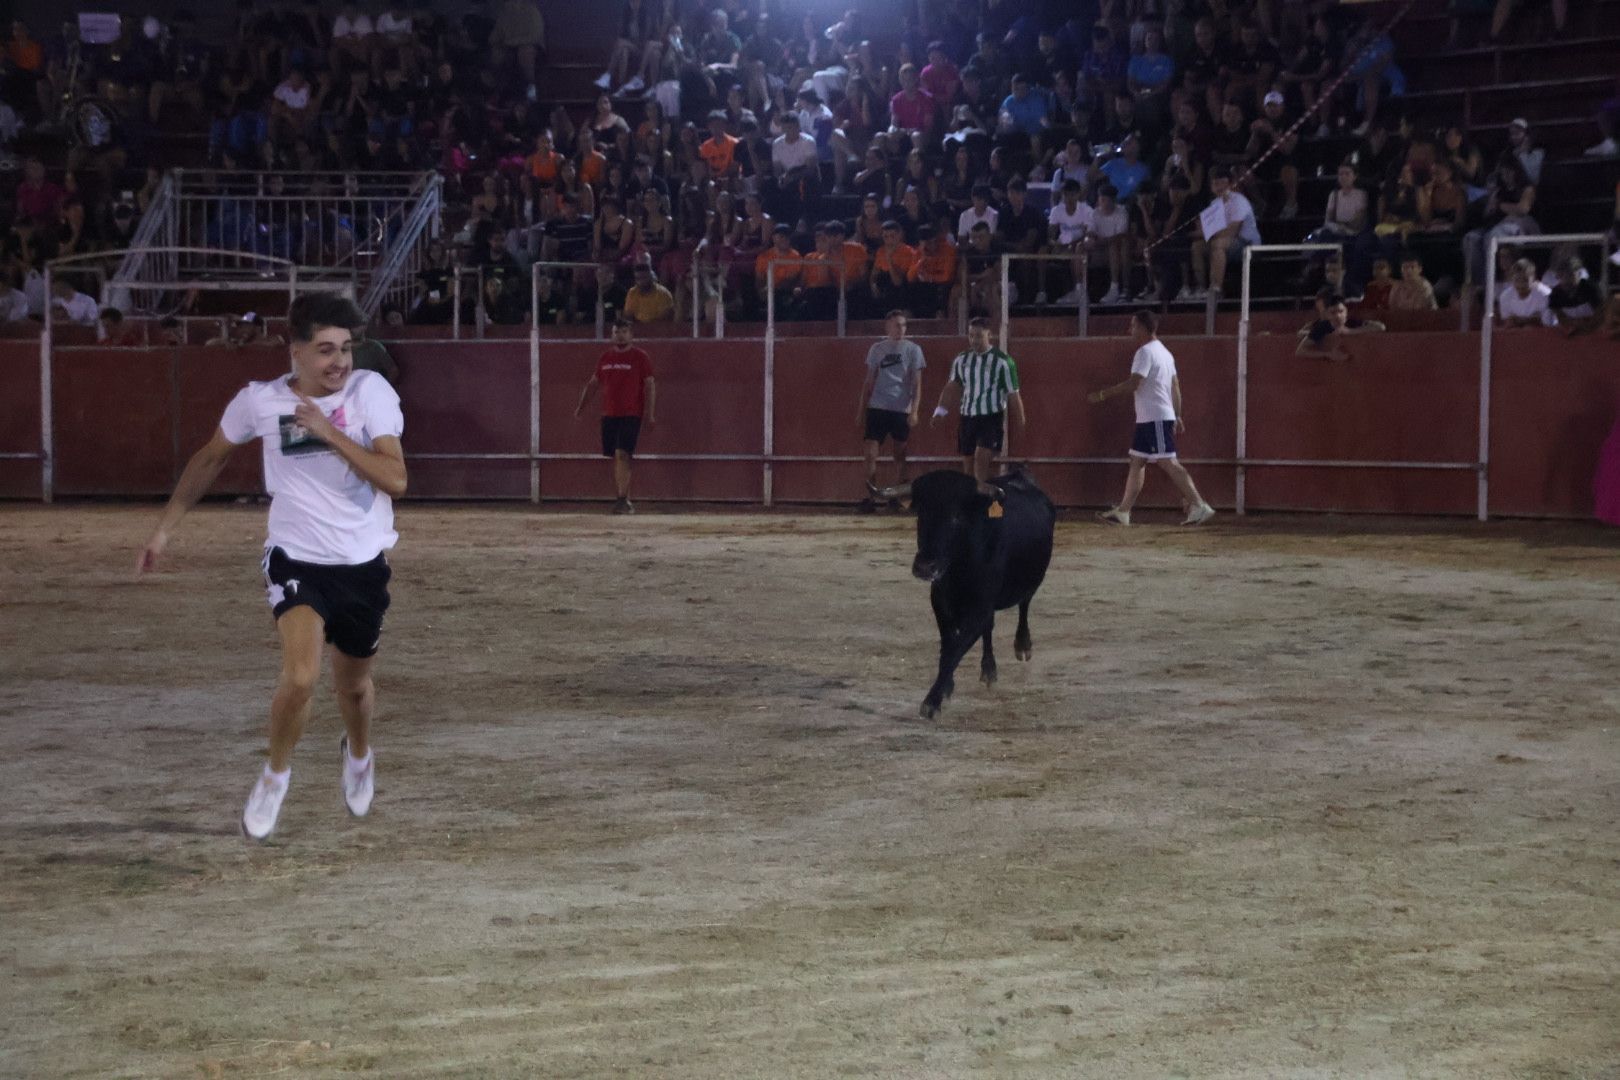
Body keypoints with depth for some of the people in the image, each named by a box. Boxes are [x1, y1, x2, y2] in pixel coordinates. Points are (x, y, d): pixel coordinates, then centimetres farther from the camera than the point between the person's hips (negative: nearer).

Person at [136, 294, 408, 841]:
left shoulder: (371, 391, -11)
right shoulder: (260, 401, -8)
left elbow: (395, 479, -20)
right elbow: (210, 459, 11)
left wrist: (330, 433, -27)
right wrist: (164, 528, 13)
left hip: (363, 565, 1)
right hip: (296, 558, -1)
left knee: (354, 684, 17)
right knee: (301, 677, -22)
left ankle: (358, 754, 53)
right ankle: (275, 775, 6)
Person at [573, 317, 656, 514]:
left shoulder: (640, 357, -1)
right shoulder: (605, 358, 13)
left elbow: (650, 385, -4)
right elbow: (593, 383, 20)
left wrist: (650, 413, -13)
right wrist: (581, 406, 12)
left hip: (631, 414, -5)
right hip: (609, 414, 5)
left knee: (622, 455, -16)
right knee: (616, 457, 7)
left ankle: (623, 499, -19)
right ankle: (623, 500, 13)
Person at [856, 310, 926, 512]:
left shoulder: (913, 349, 2)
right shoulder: (877, 349, 9)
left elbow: (917, 384, -1)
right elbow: (869, 382, 13)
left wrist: (914, 411, -12)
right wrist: (862, 411, 10)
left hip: (901, 410, -1)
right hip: (877, 408, 1)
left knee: (900, 454, 4)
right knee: (871, 454, -6)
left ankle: (896, 497, 13)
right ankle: (870, 497, -2)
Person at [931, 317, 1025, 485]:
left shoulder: (1002, 361, -7)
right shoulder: (961, 360, 7)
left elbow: (1013, 395, -3)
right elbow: (952, 387, 16)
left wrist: (1021, 422, 0)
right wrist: (940, 411, 7)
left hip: (992, 418, -5)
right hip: (967, 417, 5)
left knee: (981, 457, -21)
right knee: (968, 464, 8)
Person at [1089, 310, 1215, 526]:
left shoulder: (1146, 352, -14)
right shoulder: (1163, 352, 17)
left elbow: (1133, 384, -22)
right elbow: (1175, 386, 18)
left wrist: (1102, 395, -16)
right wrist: (1177, 416, 20)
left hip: (1155, 419, -10)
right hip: (1148, 419, 10)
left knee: (1168, 462, -12)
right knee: (1137, 462, 11)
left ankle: (1199, 506, -14)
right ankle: (1123, 512, 13)